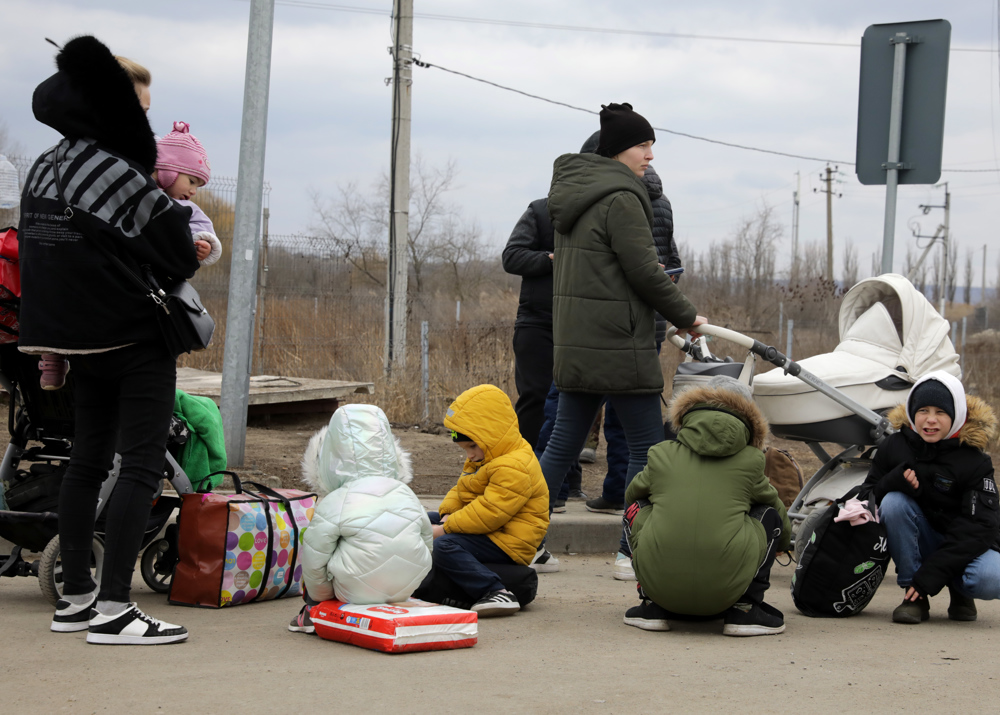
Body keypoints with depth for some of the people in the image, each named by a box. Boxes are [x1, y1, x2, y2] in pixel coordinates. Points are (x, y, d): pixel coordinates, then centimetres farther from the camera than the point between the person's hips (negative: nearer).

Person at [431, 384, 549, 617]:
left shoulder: (514, 468, -24)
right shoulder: (482, 459, 14)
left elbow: (489, 514, -29)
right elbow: (461, 490, 18)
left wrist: (445, 528, -25)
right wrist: (448, 514, -4)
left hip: (508, 544, -12)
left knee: (445, 546, -34)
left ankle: (496, 593, -39)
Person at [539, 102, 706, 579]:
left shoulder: (571, 194, 15)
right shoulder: (621, 198, -13)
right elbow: (644, 272, -14)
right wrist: (686, 317, 0)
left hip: (574, 343, 9)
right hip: (617, 344, -9)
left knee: (564, 442, 11)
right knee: (646, 446, 1)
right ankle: (633, 551, 3)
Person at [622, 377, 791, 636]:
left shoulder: (662, 455, 12)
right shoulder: (750, 460, 11)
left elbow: (632, 493, 36)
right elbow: (785, 531, 29)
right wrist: (782, 542, 53)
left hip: (659, 583, 1)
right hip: (725, 591, -1)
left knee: (637, 507, 28)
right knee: (769, 513, 23)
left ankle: (652, 605, 21)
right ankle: (745, 608, 13)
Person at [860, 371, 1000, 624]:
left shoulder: (974, 461, -15)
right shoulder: (895, 446, -6)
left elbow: (979, 526, -20)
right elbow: (867, 497, -2)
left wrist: (932, 574, -29)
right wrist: (894, 482, -27)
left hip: (966, 545, -2)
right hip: (921, 543, 3)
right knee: (893, 502, -27)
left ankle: (959, 591, 5)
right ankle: (914, 597, -16)